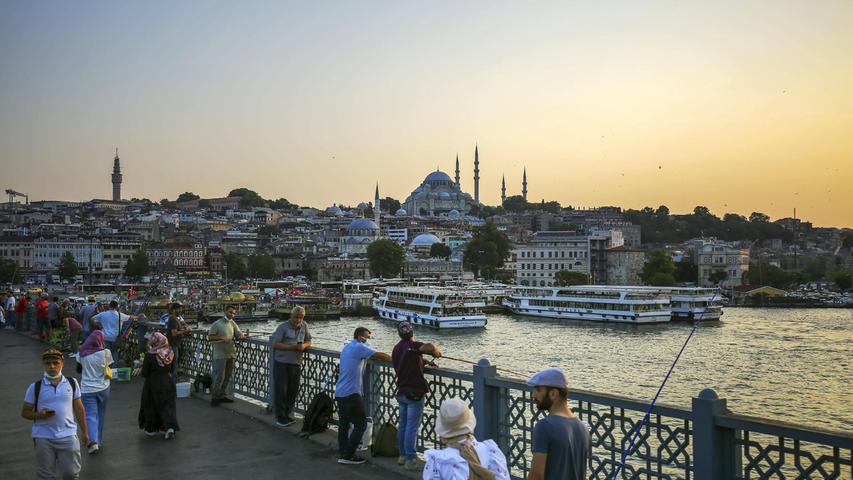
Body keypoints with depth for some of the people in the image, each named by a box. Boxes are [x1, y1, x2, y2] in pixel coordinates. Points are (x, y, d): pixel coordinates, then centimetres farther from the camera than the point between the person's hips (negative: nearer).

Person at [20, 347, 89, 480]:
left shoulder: (72, 383, 4)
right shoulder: (35, 387, -1)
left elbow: (79, 409, 11)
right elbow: (25, 412, 3)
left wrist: (84, 432, 12)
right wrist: (40, 415, -17)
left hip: (68, 436, 1)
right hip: (43, 438, -1)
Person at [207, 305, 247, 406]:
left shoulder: (232, 323, 11)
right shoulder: (217, 324, -5)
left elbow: (239, 334, 10)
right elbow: (210, 337, -8)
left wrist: (242, 336, -13)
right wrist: (221, 338, -20)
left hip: (231, 354, 6)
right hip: (220, 355, -6)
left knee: (227, 377, 11)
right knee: (219, 377, -7)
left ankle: (221, 396, 21)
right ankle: (214, 397, 4)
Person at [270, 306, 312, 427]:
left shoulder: (304, 326, 5)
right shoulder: (283, 327, -9)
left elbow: (308, 342, 12)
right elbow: (275, 344, -13)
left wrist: (304, 345, -12)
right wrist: (291, 347, -22)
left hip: (296, 364, 5)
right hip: (281, 363, -5)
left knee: (293, 391, 10)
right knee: (281, 390, -1)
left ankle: (287, 414, 26)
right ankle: (280, 417, 10)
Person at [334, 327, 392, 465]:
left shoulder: (347, 347, 18)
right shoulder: (359, 347, -10)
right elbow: (380, 356, -12)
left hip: (339, 393, 10)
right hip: (351, 394, -10)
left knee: (343, 424, 13)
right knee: (361, 424, -4)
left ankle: (343, 453, 17)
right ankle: (348, 456, -2)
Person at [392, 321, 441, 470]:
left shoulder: (397, 348, 10)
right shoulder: (413, 345, -16)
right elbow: (430, 347, -35)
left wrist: (425, 363, 16)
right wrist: (437, 353, -14)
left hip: (402, 392, 8)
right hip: (414, 392, -8)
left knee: (403, 424, 15)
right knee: (412, 427, -5)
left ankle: (403, 455, 24)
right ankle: (410, 460, -2)